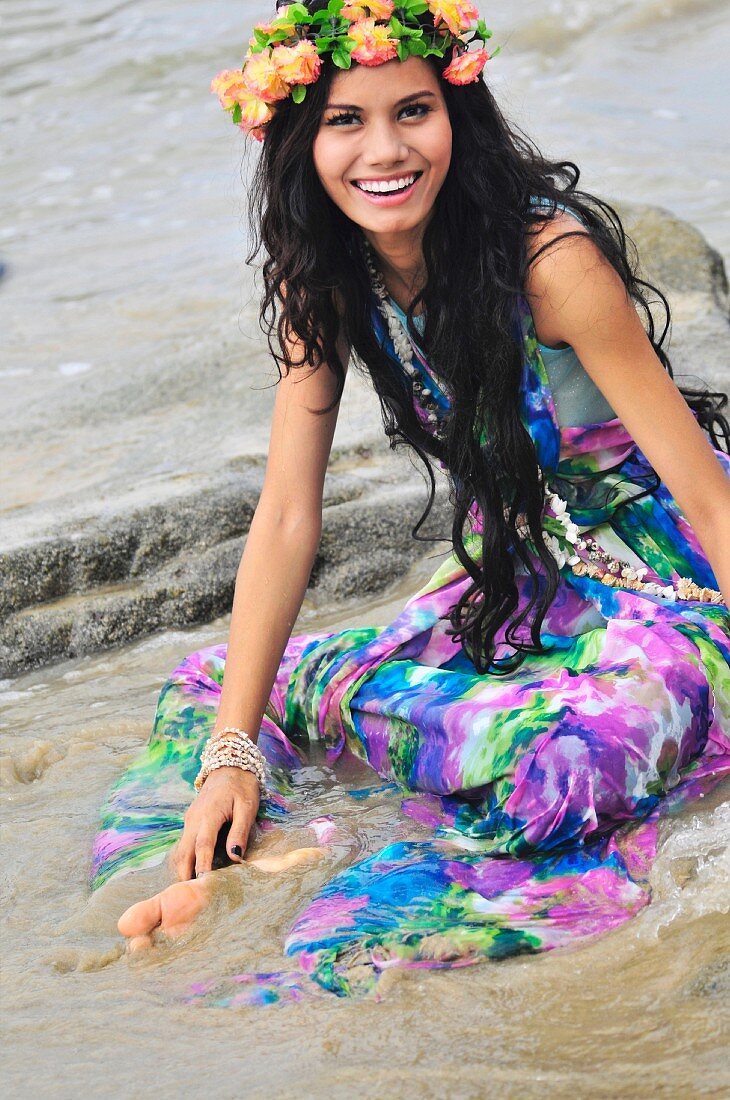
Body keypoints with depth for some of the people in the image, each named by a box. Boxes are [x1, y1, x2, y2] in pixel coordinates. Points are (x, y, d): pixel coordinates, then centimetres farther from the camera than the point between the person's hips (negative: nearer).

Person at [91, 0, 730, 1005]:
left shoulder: (550, 261, -25)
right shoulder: (326, 280, -6)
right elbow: (286, 518, -6)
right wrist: (233, 748, -13)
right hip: (518, 576, 6)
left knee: (550, 764, -35)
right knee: (213, 685, 3)